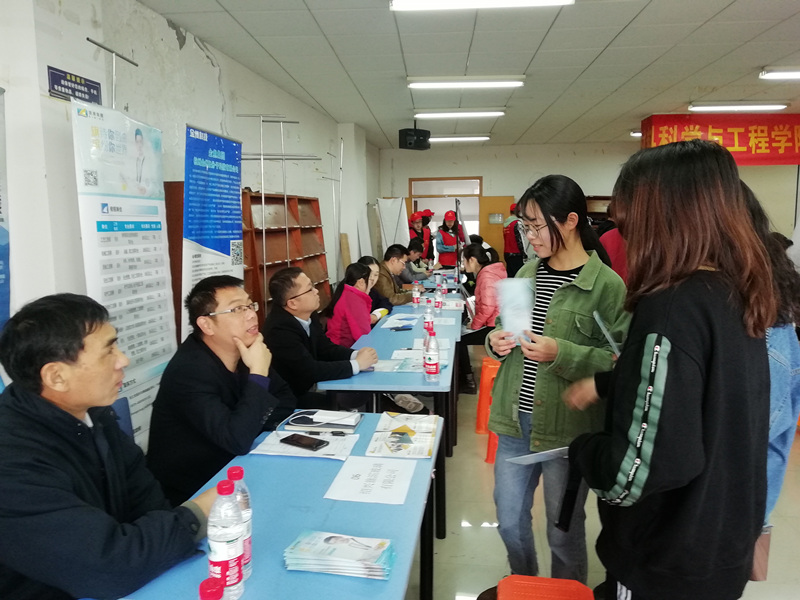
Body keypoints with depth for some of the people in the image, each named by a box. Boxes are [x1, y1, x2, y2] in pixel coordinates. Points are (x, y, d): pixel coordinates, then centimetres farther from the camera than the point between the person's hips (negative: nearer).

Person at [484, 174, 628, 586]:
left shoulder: (607, 285, -12)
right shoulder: (526, 274, 6)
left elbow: (619, 363, -15)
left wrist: (562, 354, -26)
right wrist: (496, 341, -6)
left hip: (567, 427, -5)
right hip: (515, 419, 6)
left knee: (563, 529, 15)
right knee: (509, 523, 19)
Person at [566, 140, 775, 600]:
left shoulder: (671, 309, -29)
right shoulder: (738, 294, -1)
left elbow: (642, 468, -32)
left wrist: (582, 448, -13)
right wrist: (603, 385, 18)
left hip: (670, 562, -8)